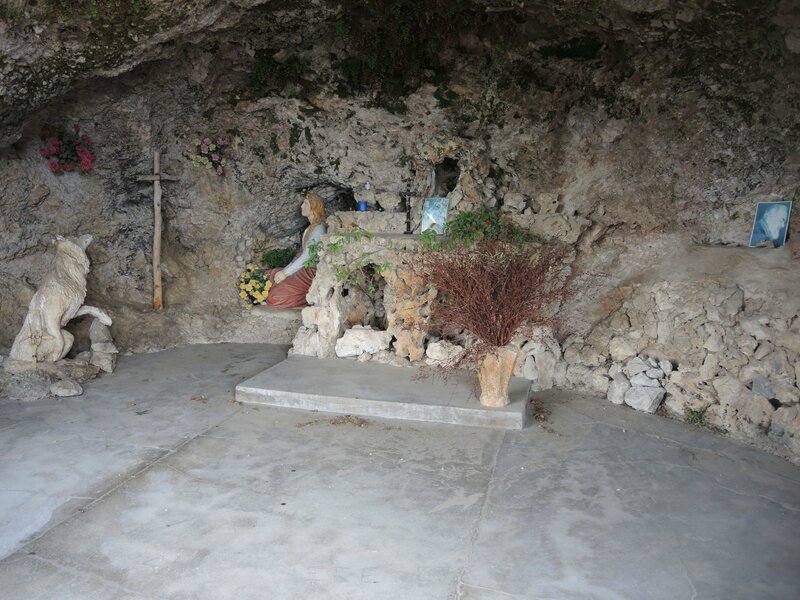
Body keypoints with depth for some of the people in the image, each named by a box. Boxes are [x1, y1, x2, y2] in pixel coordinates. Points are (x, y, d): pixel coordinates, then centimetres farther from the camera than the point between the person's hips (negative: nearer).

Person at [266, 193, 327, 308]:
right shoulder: (310, 228, 18)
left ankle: (310, 297, -2)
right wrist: (284, 270, 6)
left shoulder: (319, 229, -13)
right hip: (303, 269, 10)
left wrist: (285, 273, -17)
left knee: (275, 297, -17)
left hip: (311, 272, -10)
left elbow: (307, 256, -19)